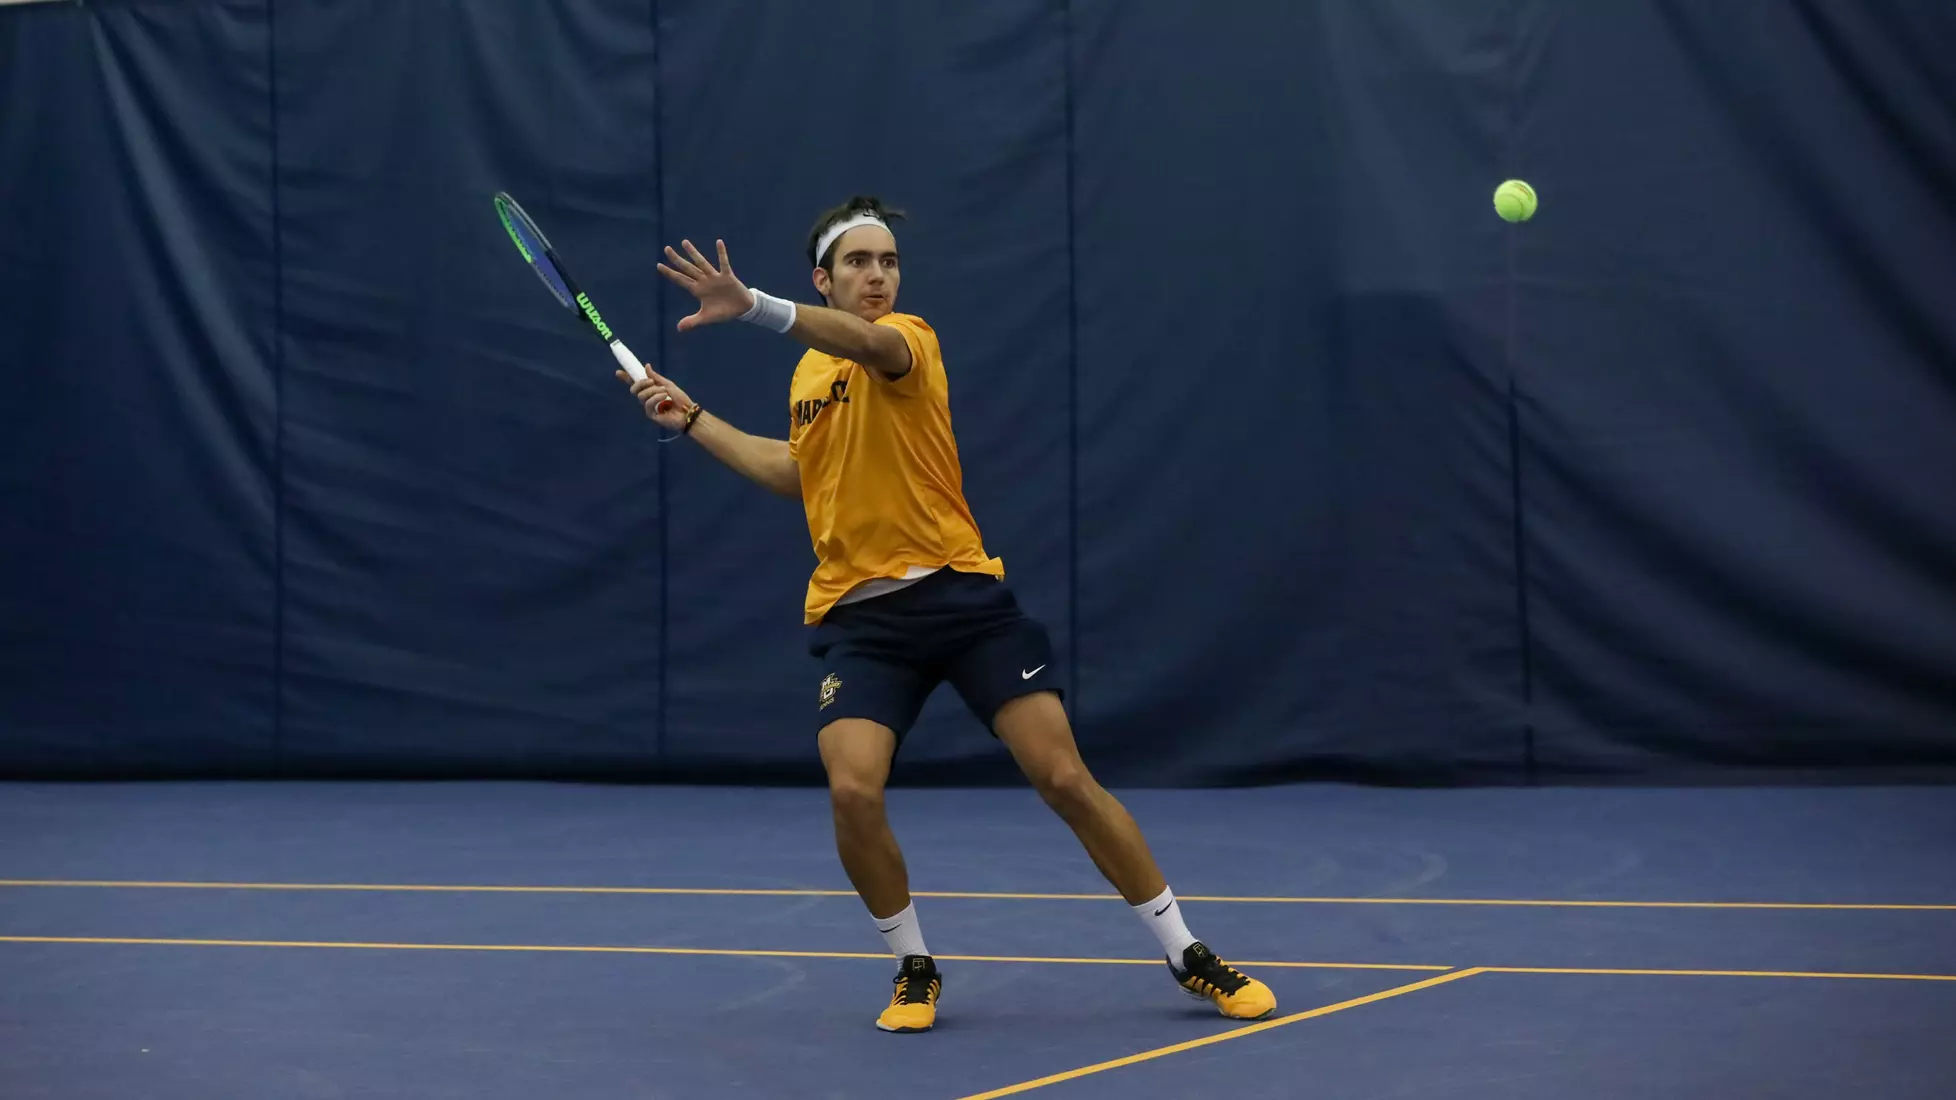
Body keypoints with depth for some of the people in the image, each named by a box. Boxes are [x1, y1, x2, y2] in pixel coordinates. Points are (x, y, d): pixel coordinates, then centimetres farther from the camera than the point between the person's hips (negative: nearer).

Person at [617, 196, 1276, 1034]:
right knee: (853, 792, -19)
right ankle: (915, 968, 6)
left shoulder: (908, 338, -6)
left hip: (961, 594, -4)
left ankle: (1188, 957, 9)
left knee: (1065, 780, -7)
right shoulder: (807, 374, 15)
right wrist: (693, 420, 31)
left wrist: (752, 306, -47)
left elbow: (869, 343, -32)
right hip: (858, 616, 4)